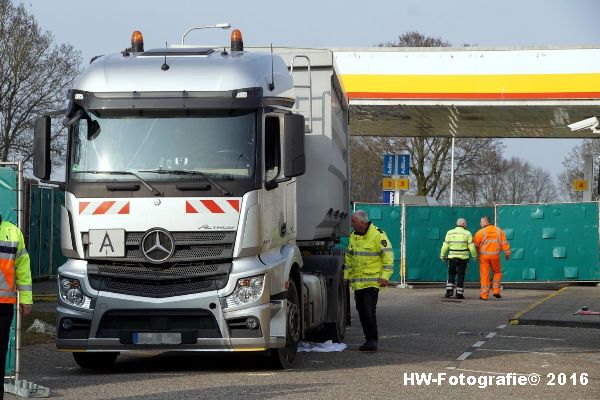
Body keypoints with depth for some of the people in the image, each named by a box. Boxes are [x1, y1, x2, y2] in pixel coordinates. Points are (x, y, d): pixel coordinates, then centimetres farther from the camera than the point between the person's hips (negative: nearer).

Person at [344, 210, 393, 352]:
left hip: (372, 280, -7)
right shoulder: (353, 236, 13)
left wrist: (385, 276, -16)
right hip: (357, 281, 7)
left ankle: (372, 340, -8)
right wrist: (346, 275, 19)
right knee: (361, 311, 8)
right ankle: (369, 339, 16)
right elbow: (349, 257, 22)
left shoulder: (378, 235, -9)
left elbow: (388, 256, -10)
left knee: (369, 311, -14)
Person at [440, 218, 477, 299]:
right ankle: (459, 293, 4)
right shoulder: (467, 233, -4)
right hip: (463, 258, -2)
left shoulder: (450, 233, 3)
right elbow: (471, 246, -6)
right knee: (460, 276, 4)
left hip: (452, 257, 2)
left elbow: (445, 246, 2)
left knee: (451, 274, 13)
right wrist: (474, 256, 6)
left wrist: (442, 255, 12)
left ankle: (449, 290, -1)